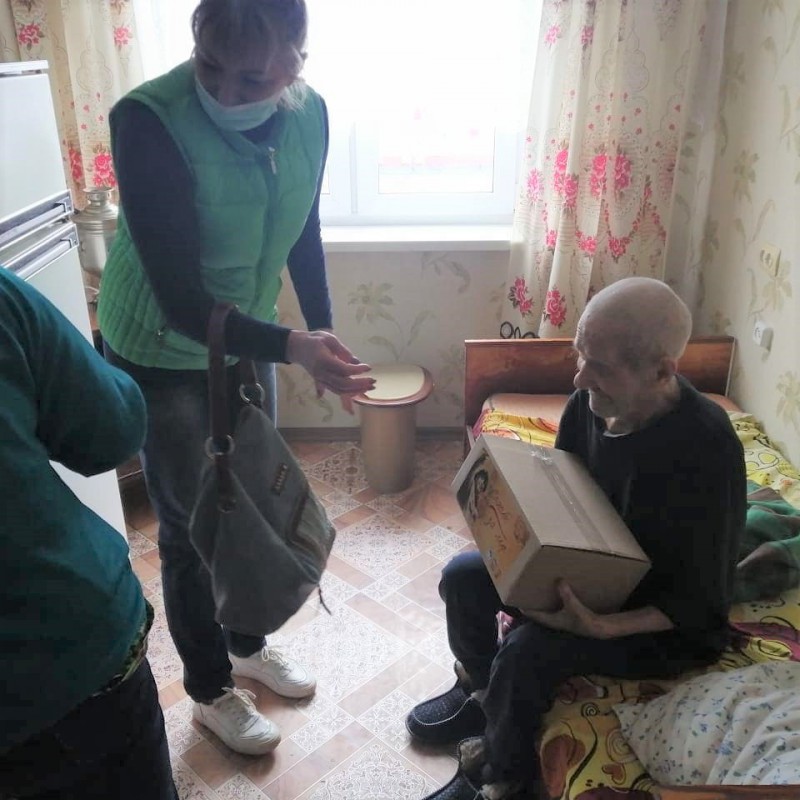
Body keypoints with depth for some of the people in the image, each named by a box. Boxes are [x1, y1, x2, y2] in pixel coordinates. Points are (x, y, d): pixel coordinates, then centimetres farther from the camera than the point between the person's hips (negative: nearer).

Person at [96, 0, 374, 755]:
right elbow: (181, 301, -30)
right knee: (191, 528, 8)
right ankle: (210, 690, 33)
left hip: (245, 342, 5)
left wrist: (325, 336, 8)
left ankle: (247, 643, 45)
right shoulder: (147, 120, -28)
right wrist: (294, 348, -38)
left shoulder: (308, 112, -11)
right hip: (159, 357, -5)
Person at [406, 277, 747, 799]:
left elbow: (700, 603, -24)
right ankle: (479, 693, 26)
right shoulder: (594, 399, -14)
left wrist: (602, 627, -35)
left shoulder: (706, 448, -33)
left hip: (662, 624, -7)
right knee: (462, 576, -1)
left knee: (527, 651, -26)